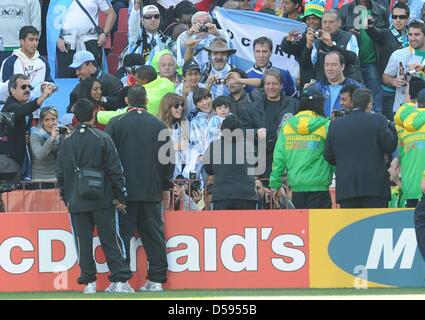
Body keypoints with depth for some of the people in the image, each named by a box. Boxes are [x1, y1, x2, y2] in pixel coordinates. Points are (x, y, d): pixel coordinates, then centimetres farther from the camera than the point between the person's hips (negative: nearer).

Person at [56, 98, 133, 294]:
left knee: (83, 242, 5)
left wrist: (66, 198, 19)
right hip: (103, 201, -2)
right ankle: (120, 280, -1)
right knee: (110, 240, 2)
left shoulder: (67, 142, 3)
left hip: (77, 202, 2)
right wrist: (120, 198, 2)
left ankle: (89, 282, 3)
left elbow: (61, 173, 8)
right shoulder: (103, 139, -5)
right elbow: (115, 170, -5)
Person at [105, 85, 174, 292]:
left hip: (124, 190, -2)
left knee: (122, 235, 0)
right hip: (152, 190, 2)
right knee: (153, 236, 5)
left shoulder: (116, 124, -2)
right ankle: (156, 280, 3)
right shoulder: (158, 125, 5)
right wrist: (166, 188, 16)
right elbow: (167, 159, 8)